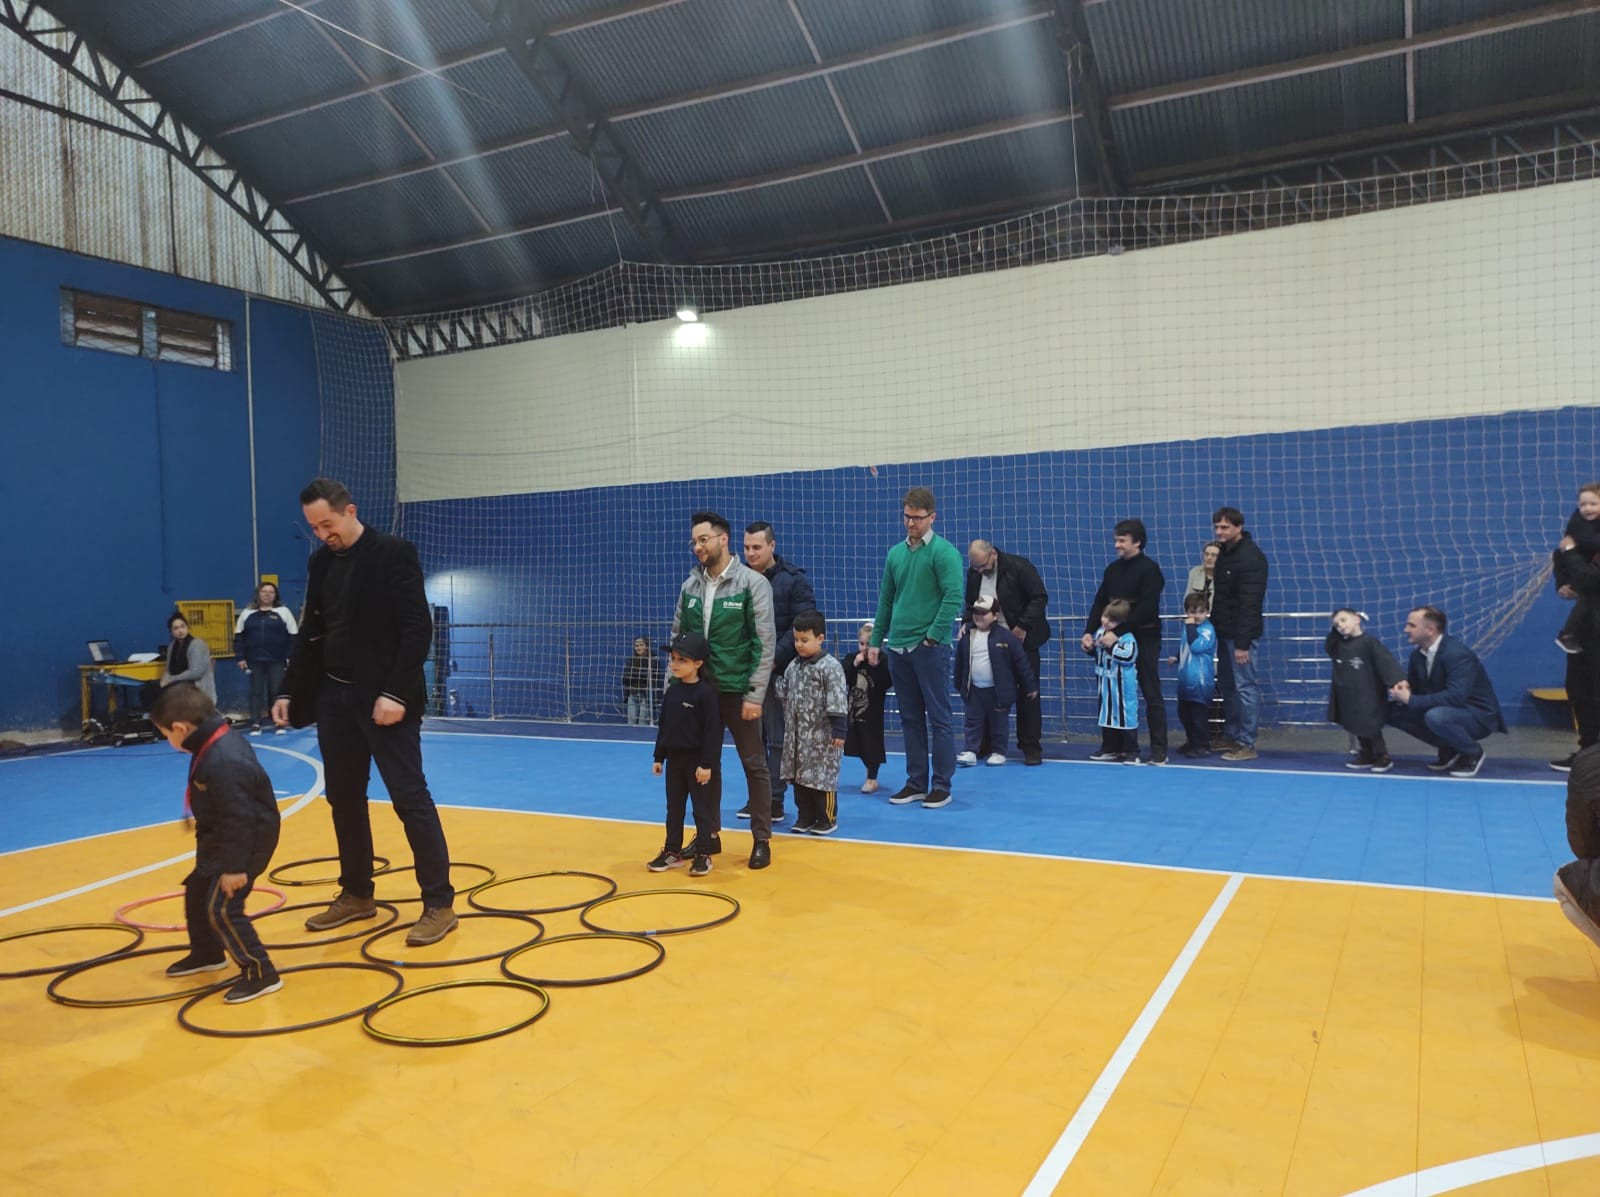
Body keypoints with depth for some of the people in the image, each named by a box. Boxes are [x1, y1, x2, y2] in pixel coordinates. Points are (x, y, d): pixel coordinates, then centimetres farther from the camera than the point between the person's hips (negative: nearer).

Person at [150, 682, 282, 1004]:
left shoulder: (222, 762, -32)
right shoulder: (219, 742, 1)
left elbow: (238, 819, -29)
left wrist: (234, 867, -24)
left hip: (246, 843, -11)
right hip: (221, 839, 11)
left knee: (222, 908, -11)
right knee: (197, 891, 25)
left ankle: (260, 972, -2)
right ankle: (206, 953, 46)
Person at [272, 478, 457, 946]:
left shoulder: (393, 553, -10)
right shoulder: (320, 562, 10)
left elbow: (418, 629, -15)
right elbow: (311, 634, 16)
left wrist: (396, 693, -21)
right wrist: (290, 692, 9)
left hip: (384, 700, -7)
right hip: (334, 698, 7)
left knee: (410, 799, -4)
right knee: (344, 800, 13)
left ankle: (439, 903, 2)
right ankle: (356, 894, 27)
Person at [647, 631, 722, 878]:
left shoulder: (706, 693, -15)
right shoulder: (672, 691, 6)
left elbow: (713, 731, -16)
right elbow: (663, 726, 12)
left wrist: (707, 764, -18)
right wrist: (659, 757, 11)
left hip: (697, 761, -7)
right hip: (674, 759, 7)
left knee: (702, 809, 4)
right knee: (674, 807, 14)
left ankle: (703, 855, 13)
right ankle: (672, 851, 25)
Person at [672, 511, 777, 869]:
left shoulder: (753, 582, -9)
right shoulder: (690, 585, 6)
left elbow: (765, 642, -11)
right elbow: (677, 639, 11)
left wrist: (755, 694, -15)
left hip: (738, 691, -5)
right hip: (699, 690, 5)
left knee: (754, 765, 4)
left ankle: (762, 839, 15)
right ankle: (708, 834, 25)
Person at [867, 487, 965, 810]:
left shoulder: (943, 552, -8)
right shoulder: (895, 553, 11)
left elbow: (954, 598, -15)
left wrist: (933, 636, -16)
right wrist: (875, 640, 14)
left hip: (930, 648, -6)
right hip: (897, 649, 6)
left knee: (938, 719, 1)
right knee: (911, 719, 12)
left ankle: (941, 786, 9)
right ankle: (916, 783, 21)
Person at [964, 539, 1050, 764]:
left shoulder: (1019, 567, -13)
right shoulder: (973, 572, 2)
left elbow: (1040, 598, -12)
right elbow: (970, 605, 14)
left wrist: (1022, 627, -17)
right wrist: (967, 624, -5)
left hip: (1021, 639, -4)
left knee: (1027, 694, 1)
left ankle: (1031, 747, 8)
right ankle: (987, 745, 11)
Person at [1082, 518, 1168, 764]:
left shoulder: (1149, 569, -10)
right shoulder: (1112, 569, 10)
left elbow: (1146, 609, -18)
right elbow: (1099, 603, 8)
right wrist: (1089, 632, -5)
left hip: (1144, 640, -6)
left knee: (1151, 694, -1)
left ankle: (1159, 749, 5)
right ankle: (1125, 745, 16)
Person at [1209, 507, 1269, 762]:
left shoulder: (1250, 557, -16)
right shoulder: (1224, 552, 12)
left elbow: (1249, 604, -20)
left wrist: (1242, 642, -23)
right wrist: (1213, 623, 13)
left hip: (1240, 634, -9)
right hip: (1224, 631, 9)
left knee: (1245, 687, -4)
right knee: (1227, 685, 14)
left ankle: (1247, 744, 0)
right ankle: (1231, 736, 24)